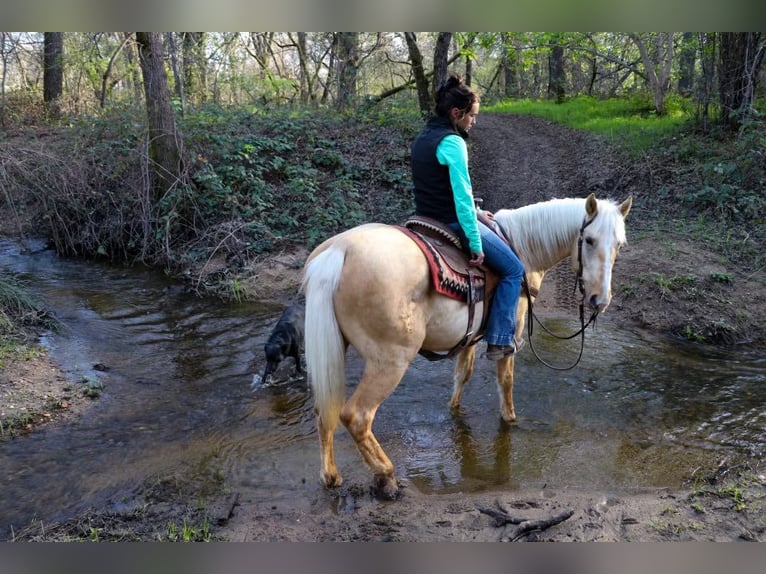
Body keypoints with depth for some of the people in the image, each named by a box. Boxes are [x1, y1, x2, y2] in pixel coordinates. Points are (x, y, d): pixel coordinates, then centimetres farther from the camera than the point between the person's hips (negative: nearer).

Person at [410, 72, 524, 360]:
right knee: (513, 270, 6)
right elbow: (462, 196, -24)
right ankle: (500, 341, 6)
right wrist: (476, 245, -20)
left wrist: (475, 212, 20)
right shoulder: (452, 142, -19)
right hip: (453, 224, -10)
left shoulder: (421, 138, 10)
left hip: (427, 219, 10)